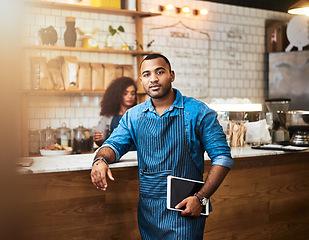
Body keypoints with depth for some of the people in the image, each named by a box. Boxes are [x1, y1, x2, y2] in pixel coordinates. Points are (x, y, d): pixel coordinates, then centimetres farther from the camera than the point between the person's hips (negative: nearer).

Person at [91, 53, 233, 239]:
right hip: (147, 209, 4)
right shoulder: (134, 116, 8)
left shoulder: (198, 112, -6)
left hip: (183, 210, -4)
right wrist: (100, 159, -16)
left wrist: (201, 198, -15)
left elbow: (222, 157, -7)